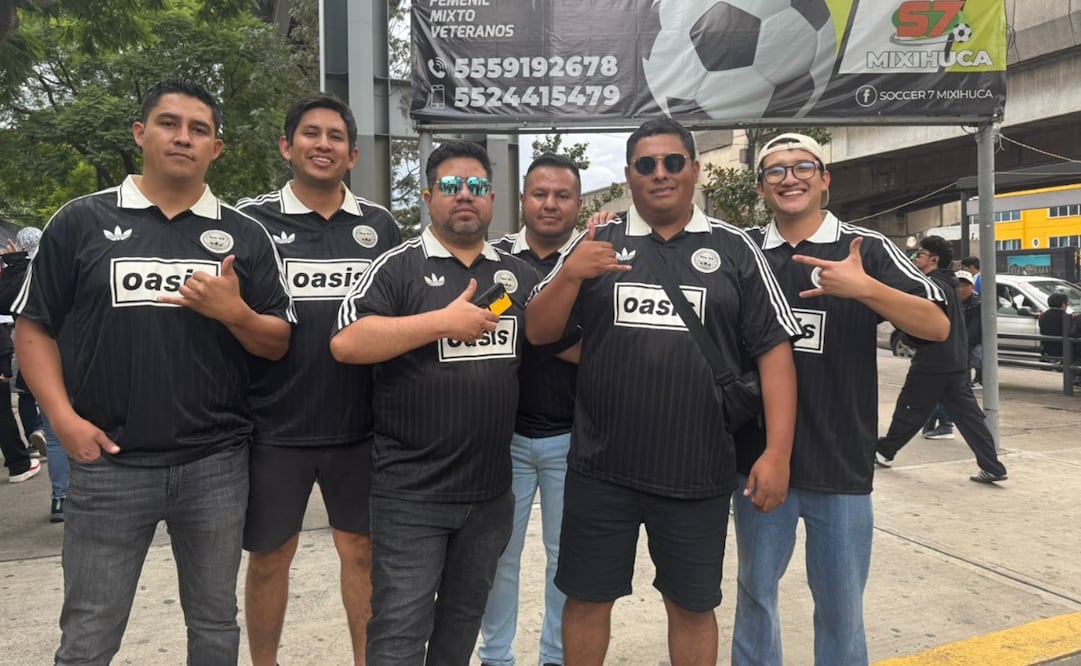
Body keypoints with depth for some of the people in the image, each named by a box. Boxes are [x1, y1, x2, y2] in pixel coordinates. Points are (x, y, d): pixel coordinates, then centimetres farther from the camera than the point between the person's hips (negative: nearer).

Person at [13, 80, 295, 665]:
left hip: (217, 464, 1)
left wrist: (234, 313, -15)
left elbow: (278, 344, 5)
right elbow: (33, 327, 5)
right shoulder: (81, 221, 2)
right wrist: (64, 418, -8)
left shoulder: (244, 236, 4)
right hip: (108, 462, -1)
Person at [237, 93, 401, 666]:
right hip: (275, 426, -1)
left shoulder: (380, 225, 5)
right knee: (269, 556, 12)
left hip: (359, 425, 2)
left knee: (362, 549, 14)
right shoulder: (251, 220, -1)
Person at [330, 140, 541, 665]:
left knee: (464, 617, 20)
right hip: (412, 490, -4)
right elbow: (345, 343, -17)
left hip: (491, 488, 5)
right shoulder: (399, 267, -5)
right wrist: (444, 321, -20)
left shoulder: (519, 274, 9)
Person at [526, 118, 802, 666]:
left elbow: (774, 349, 0)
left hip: (698, 471, -1)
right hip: (601, 468, 1)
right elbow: (538, 333, 4)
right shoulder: (596, 243, 5)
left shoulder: (733, 249, 2)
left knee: (693, 605, 15)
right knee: (587, 598, 14)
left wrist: (777, 453, -7)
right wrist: (570, 274, -15)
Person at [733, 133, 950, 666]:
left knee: (841, 606, 12)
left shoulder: (866, 249, -2)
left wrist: (866, 288, -26)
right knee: (756, 592, 16)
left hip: (840, 462, -1)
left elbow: (937, 325, -9)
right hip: (759, 457, 2)